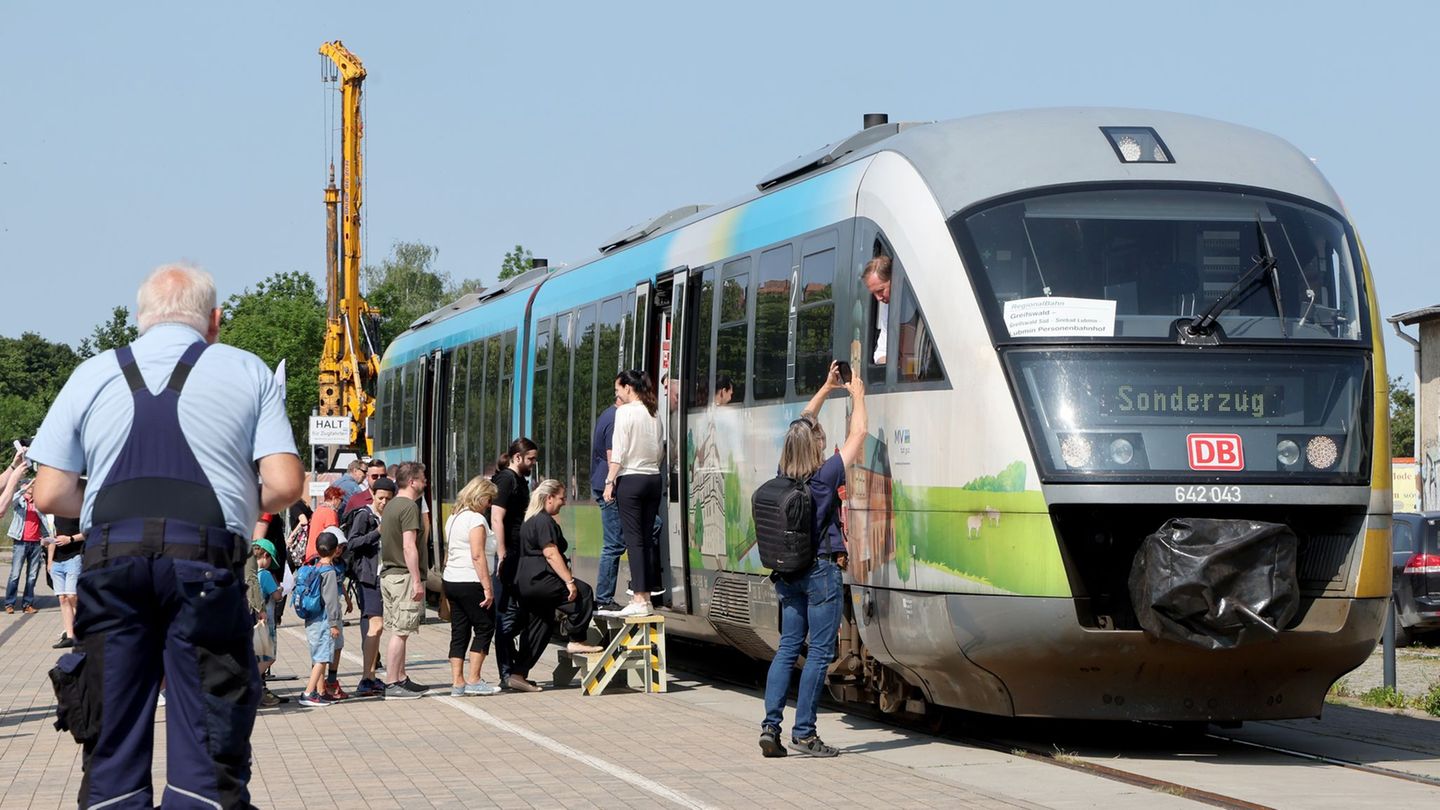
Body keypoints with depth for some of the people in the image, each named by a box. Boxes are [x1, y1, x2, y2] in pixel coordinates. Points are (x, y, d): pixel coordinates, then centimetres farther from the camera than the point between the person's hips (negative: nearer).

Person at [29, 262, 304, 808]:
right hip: (206, 560, -2)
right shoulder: (248, 372, 10)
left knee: (113, 747, 8)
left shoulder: (92, 376, 14)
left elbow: (51, 495, 9)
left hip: (110, 562, 2)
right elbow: (284, 485, 1)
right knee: (208, 748, 1)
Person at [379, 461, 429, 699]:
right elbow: (409, 547, -20)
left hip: (388, 573, 10)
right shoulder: (409, 507, -14)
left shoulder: (391, 506, 16)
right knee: (400, 632, -7)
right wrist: (417, 581, -19)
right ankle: (392, 684, -7)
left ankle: (401, 679, 17)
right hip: (404, 575, -10)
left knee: (398, 631, 13)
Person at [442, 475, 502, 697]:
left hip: (451, 580, 9)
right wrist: (487, 587, -19)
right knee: (485, 628, 1)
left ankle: (457, 682, 8)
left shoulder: (454, 518, 16)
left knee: (459, 632, 9)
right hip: (471, 583, -9)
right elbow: (477, 555, -19)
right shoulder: (476, 519, -12)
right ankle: (473, 680, -1)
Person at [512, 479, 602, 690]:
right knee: (583, 592, -7)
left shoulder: (531, 520, 22)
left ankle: (518, 674, 9)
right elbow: (551, 554, -19)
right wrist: (570, 581, -20)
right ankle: (576, 641, -5)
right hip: (539, 580, -11)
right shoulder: (544, 521, -11)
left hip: (526, 583, 11)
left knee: (538, 628, 12)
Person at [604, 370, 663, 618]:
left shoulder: (625, 412, -7)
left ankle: (639, 600, -10)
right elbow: (658, 451, 14)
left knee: (634, 540, -6)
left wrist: (610, 481, -9)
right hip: (653, 478, 6)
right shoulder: (653, 415, 12)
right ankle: (647, 596, 7)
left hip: (631, 478, -6)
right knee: (647, 539, 7)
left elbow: (618, 451, -11)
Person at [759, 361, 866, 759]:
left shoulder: (785, 476, 2)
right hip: (821, 572, -6)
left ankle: (770, 725, 1)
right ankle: (803, 733, -3)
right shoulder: (825, 476, -13)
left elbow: (800, 428, 18)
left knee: (788, 647, 10)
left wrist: (826, 389, 25)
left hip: (788, 573, 6)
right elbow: (857, 435, -1)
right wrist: (857, 396, 14)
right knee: (819, 652, -2)